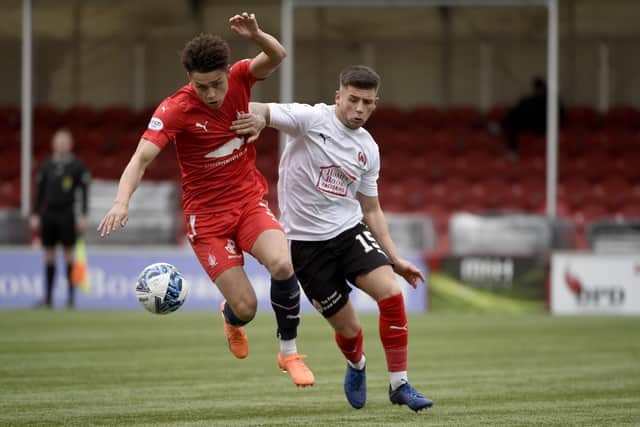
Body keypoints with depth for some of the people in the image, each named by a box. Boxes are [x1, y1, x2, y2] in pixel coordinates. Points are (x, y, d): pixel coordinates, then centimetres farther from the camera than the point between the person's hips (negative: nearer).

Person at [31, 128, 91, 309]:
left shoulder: (77, 165, 0)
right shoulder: (47, 165, 11)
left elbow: (85, 191, -2)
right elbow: (40, 191, 14)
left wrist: (83, 216, -8)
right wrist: (35, 214, 9)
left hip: (67, 214, -4)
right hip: (48, 214, 4)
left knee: (69, 254, -4)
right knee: (49, 255, 5)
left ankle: (71, 296, 0)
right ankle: (48, 297, 8)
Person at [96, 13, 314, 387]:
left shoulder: (240, 79, -8)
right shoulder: (174, 110, -18)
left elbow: (277, 57, -25)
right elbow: (141, 158, -27)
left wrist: (256, 35, -47)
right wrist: (122, 201, -44)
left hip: (249, 200, 3)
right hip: (206, 214, -2)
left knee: (283, 264, -27)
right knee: (245, 308, -10)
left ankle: (290, 352, -3)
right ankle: (231, 319, 32)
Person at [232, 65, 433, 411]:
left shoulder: (368, 149, 7)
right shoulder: (312, 119, -9)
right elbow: (258, 111, -18)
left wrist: (396, 259, 11)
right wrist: (258, 117, -43)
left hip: (350, 230, 4)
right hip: (306, 242, -4)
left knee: (391, 293, -20)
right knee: (348, 328, -1)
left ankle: (399, 385, -8)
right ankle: (356, 366, 37)